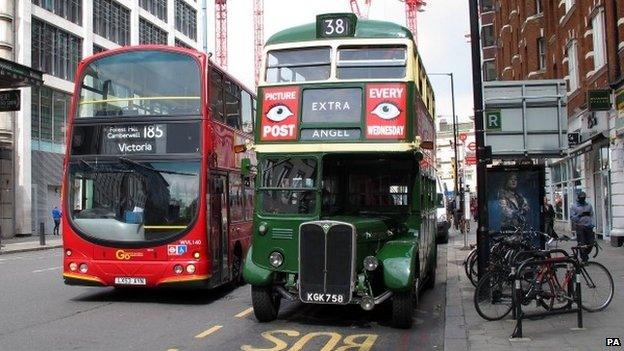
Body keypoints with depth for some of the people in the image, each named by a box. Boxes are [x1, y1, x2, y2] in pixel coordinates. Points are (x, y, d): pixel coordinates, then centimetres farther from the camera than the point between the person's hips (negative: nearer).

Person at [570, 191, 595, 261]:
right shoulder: (574, 207, 1)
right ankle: (584, 259, 9)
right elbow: (572, 217, -5)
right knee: (582, 244, -1)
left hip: (588, 227, 3)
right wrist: (580, 215, -17)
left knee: (591, 243, 2)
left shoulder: (589, 206, 11)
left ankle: (586, 254, 26)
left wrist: (592, 224, -3)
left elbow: (592, 216, 10)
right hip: (580, 227, -3)